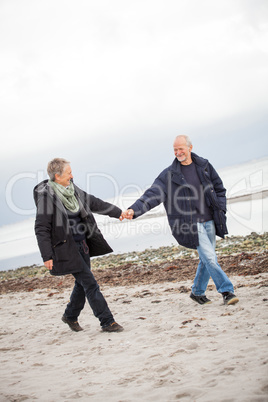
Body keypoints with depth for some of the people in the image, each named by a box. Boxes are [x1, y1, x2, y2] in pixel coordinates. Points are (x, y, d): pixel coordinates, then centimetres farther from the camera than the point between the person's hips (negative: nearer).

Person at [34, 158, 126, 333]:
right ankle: (107, 322, 1)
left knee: (83, 282, 16)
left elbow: (93, 203, 18)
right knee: (89, 283, -6)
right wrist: (47, 256, -18)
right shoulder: (46, 196, -16)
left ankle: (71, 315, 37)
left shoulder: (71, 189, 5)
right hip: (66, 248, -8)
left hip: (82, 243, 8)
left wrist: (117, 212, 19)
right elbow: (41, 229, -15)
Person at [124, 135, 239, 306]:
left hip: (209, 221, 4)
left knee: (207, 259, 9)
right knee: (210, 258, -13)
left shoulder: (204, 166, 7)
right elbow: (153, 194, -10)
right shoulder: (169, 174, -3)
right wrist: (134, 210, -24)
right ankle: (227, 290, -4)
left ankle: (198, 292, 27)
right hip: (191, 223, -4)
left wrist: (220, 211, 5)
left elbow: (219, 189, 16)